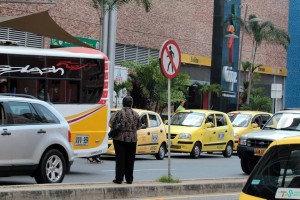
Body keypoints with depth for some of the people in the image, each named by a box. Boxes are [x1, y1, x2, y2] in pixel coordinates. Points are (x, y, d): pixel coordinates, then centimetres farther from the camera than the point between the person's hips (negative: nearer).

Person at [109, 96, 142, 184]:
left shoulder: (118, 113, -7)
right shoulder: (135, 114, 3)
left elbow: (110, 125, -7)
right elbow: (139, 127, 9)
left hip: (119, 138, -2)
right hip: (132, 139, 2)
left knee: (120, 159, 0)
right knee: (130, 159, 8)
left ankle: (119, 178, -1)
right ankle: (129, 179, 10)